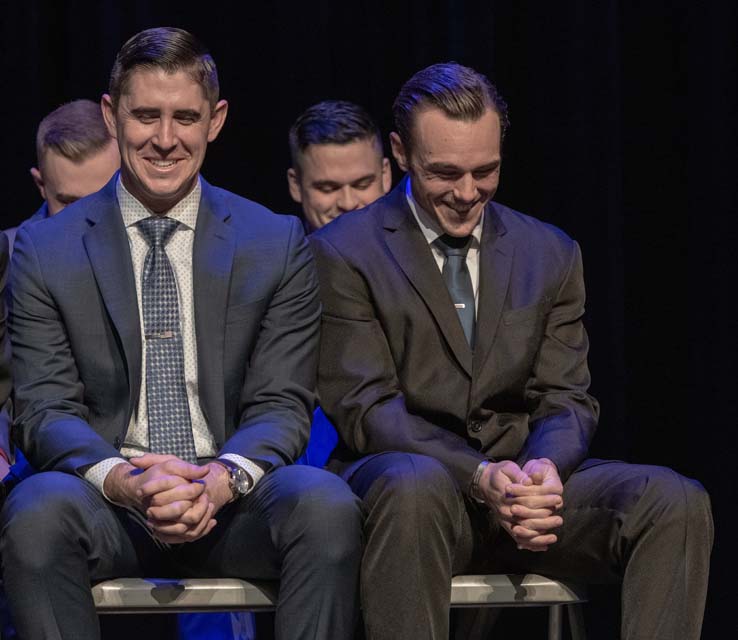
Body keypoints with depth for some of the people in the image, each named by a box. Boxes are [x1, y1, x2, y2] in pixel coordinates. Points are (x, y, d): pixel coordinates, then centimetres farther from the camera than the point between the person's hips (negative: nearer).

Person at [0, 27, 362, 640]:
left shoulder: (277, 244, 9)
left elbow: (281, 404, 4)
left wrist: (222, 479, -19)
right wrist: (123, 481, -22)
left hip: (232, 503, 1)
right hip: (110, 504, 0)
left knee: (326, 503, -32)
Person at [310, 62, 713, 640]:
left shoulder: (552, 255, 15)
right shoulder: (343, 253, 2)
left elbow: (567, 401, 10)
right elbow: (365, 407, -6)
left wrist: (545, 466, -16)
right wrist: (479, 477, -22)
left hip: (525, 482, 4)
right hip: (405, 471, -4)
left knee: (677, 502, -23)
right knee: (414, 487, -41)